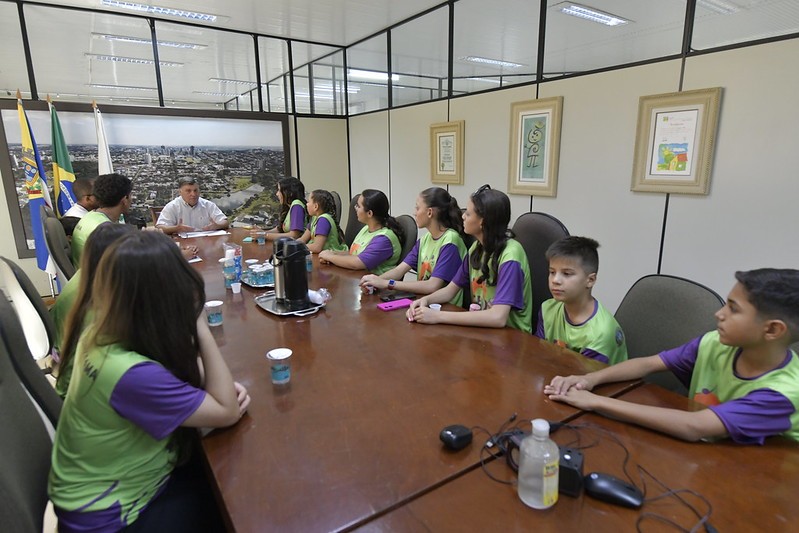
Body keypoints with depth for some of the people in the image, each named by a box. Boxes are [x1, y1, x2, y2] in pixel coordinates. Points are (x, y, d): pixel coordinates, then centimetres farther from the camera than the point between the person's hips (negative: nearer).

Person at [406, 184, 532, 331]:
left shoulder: (510, 255, -21)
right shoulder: (476, 248, 1)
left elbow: (498, 317, -30)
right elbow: (451, 289, 9)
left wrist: (438, 316, -28)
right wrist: (425, 300, -12)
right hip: (482, 327, 5)